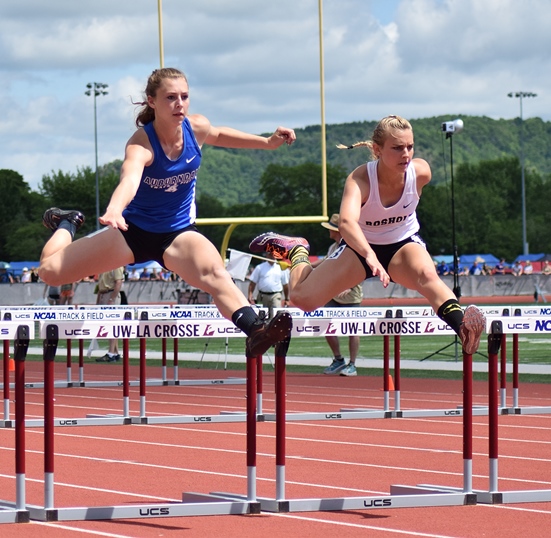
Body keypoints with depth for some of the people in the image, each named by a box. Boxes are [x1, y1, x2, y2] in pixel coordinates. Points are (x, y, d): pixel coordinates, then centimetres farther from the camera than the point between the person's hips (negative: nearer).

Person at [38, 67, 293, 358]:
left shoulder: (197, 127, -11)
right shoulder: (141, 144, -27)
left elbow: (218, 135, 16)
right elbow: (129, 179, -49)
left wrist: (267, 142, 9)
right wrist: (114, 210, -70)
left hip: (178, 233, 2)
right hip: (133, 229, -2)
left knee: (214, 272, -33)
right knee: (51, 270, -2)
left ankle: (254, 331, -51)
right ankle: (67, 224, 32)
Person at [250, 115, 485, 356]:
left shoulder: (421, 172, -23)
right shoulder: (360, 179, -33)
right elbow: (346, 222, -51)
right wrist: (370, 258, -68)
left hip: (404, 245, 1)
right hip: (360, 247, -1)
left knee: (427, 275, -36)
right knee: (303, 298, -9)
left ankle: (463, 329, -52)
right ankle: (296, 251, 22)